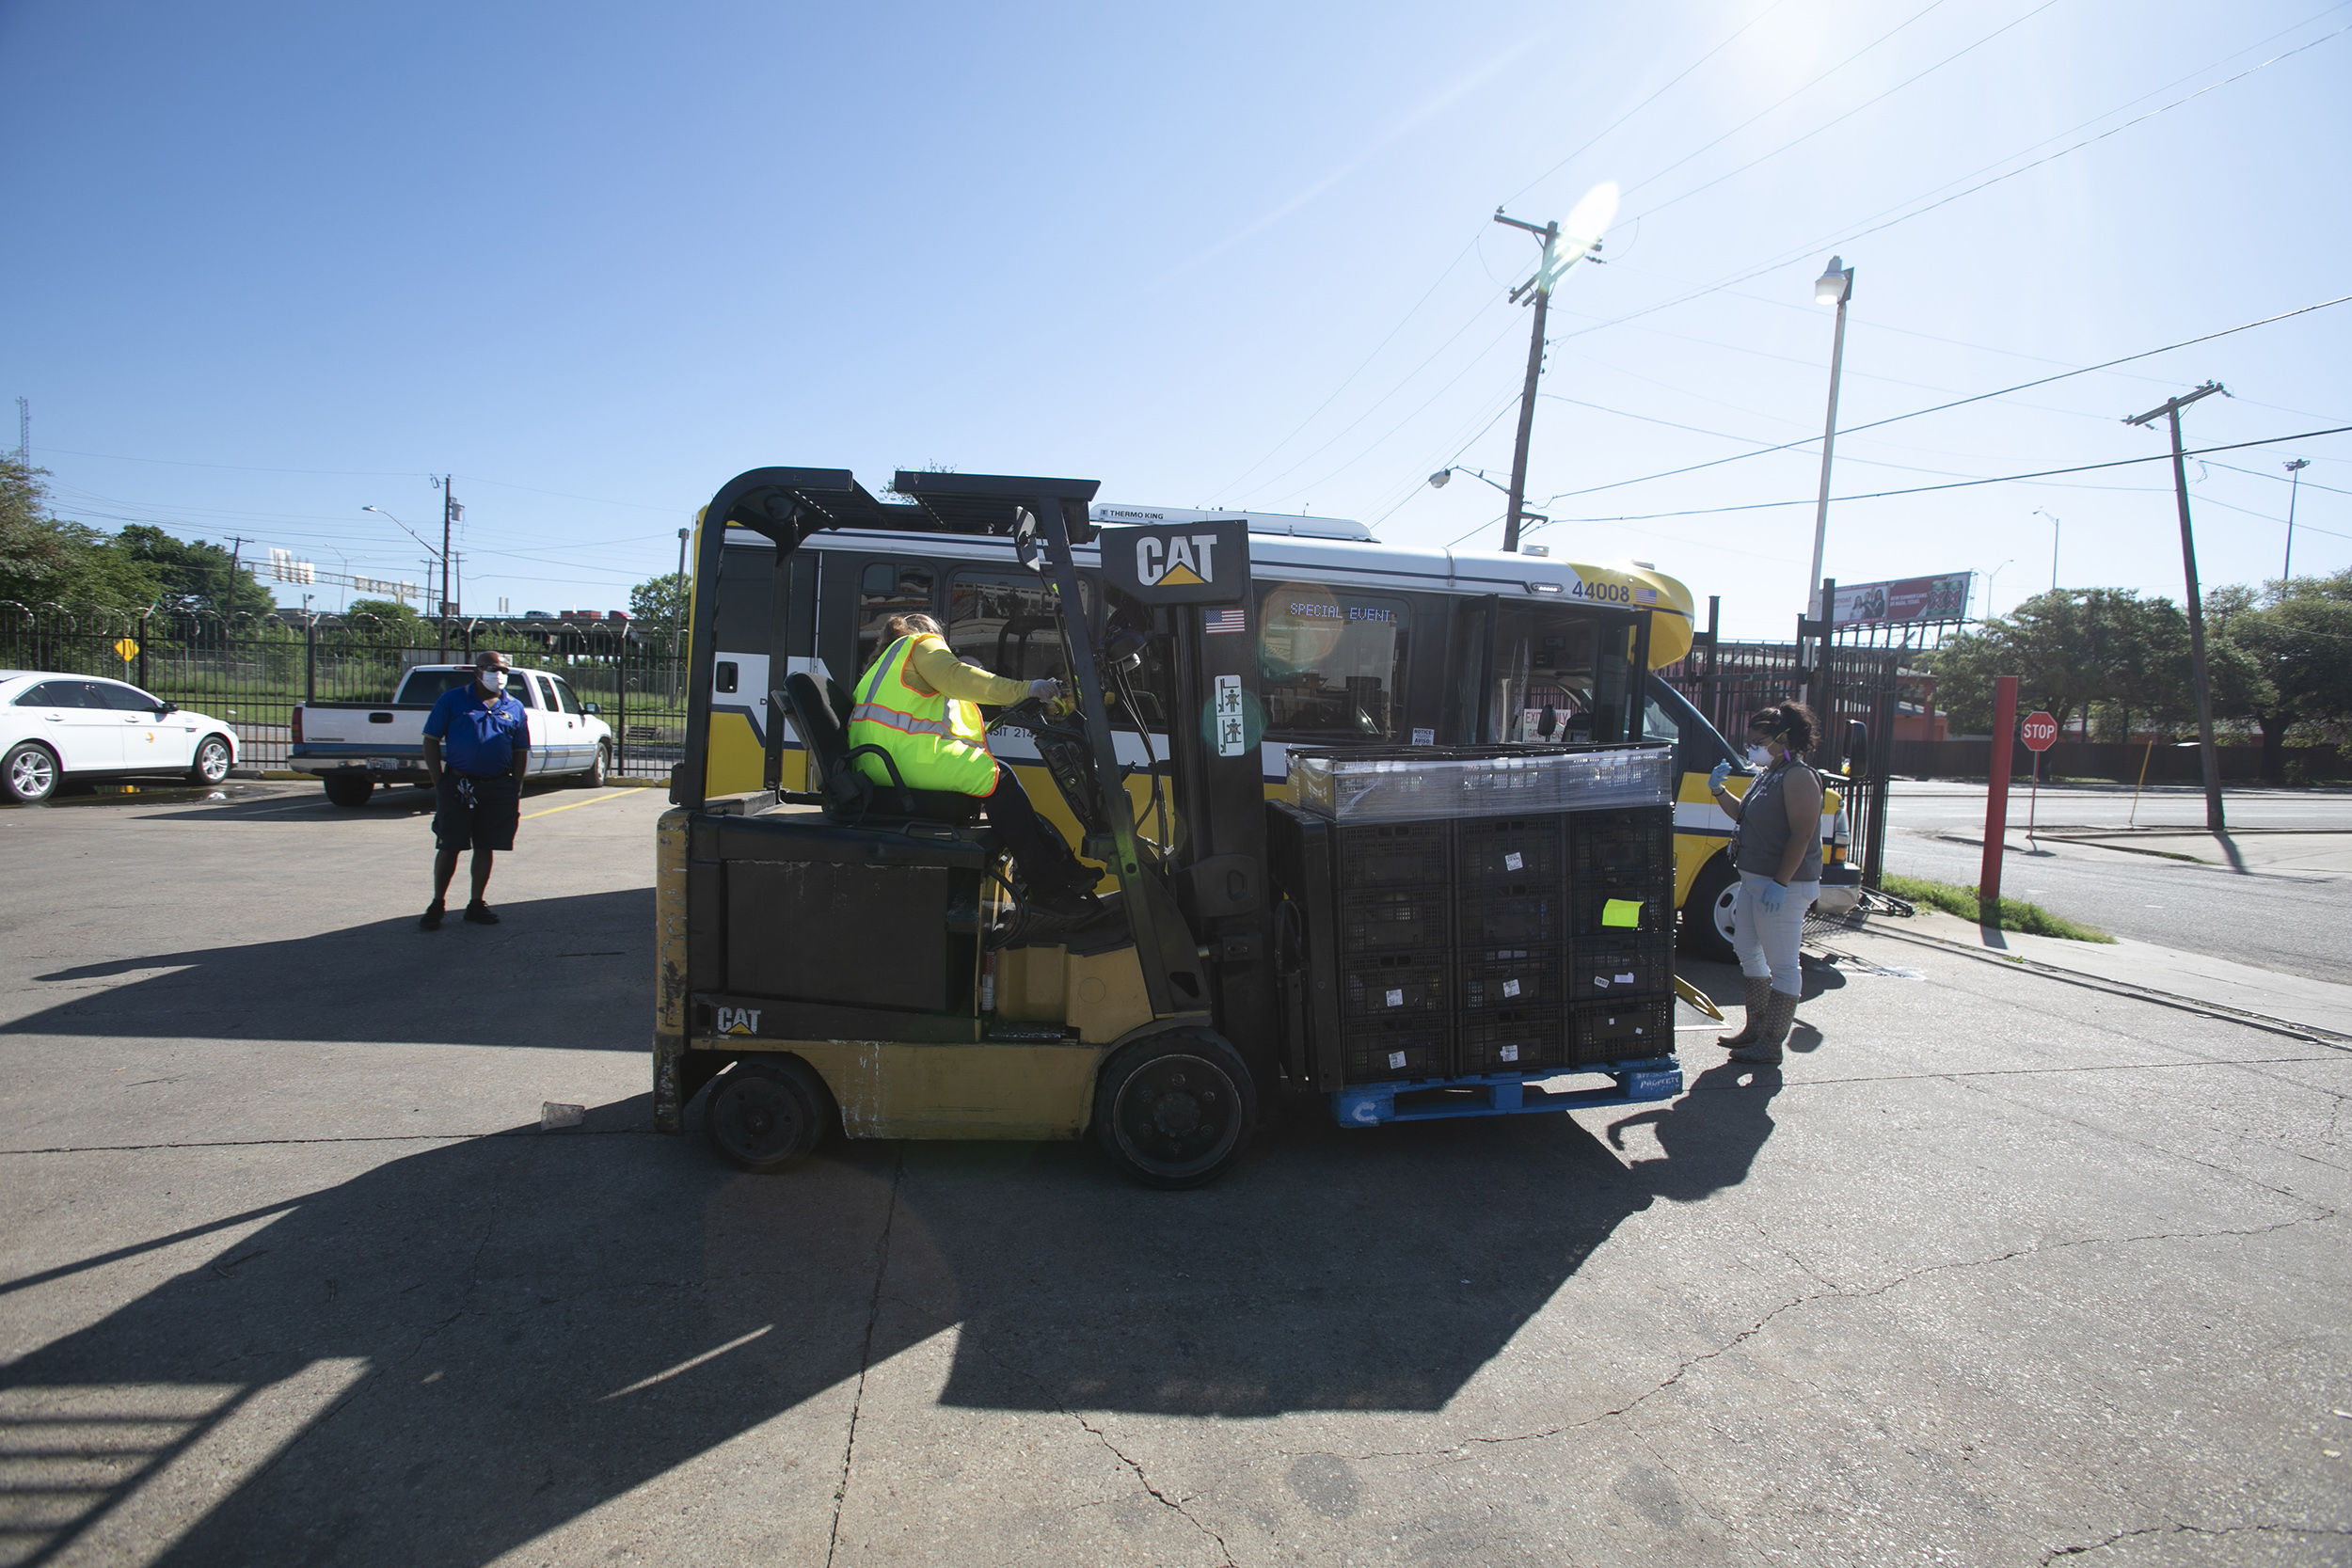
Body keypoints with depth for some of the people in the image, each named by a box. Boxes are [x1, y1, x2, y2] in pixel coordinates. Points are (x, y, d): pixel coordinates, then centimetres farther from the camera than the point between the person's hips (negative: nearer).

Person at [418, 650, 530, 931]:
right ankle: (437, 905, 14)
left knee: (486, 848, 7)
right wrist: (439, 783, -4)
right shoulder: (452, 700, 2)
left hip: (499, 788, 3)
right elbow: (431, 742, 2)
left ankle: (476, 905, 19)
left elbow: (521, 753, 13)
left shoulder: (514, 708, 10)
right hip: (458, 785, -2)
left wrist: (515, 791, 6)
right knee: (448, 847, 0)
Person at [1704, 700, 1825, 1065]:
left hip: (1784, 887, -11)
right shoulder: (1766, 775, 13)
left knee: (1782, 965, -3)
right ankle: (1756, 1030, 32)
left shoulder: (1798, 778, -16)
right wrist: (1720, 791, 7)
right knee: (1747, 952, 19)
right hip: (1753, 880, 11)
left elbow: (1802, 835, -22)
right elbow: (1743, 815, 24)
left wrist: (1780, 883, -26)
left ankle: (1771, 1046, 3)